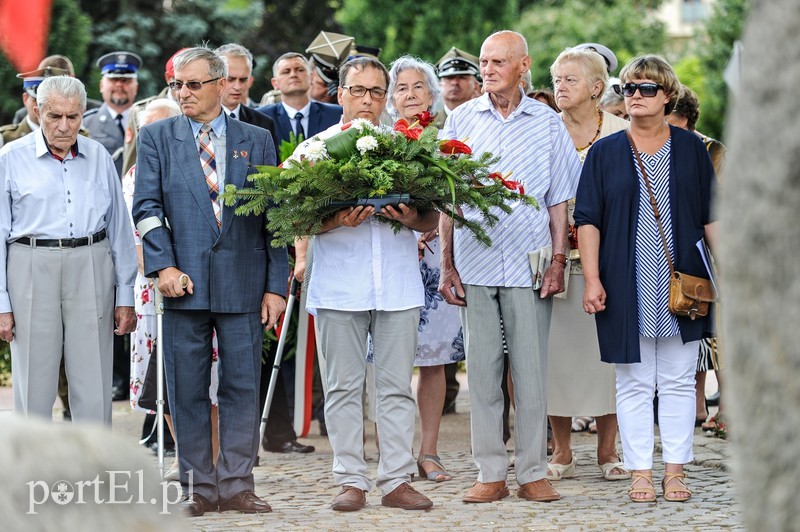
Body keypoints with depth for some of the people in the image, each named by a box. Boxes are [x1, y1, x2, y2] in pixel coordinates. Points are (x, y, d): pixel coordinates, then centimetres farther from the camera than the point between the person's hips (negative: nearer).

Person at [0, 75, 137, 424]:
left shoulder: (99, 157, 9)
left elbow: (119, 229, 12)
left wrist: (125, 296, 8)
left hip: (91, 269, 2)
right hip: (32, 269, -2)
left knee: (94, 386, 1)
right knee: (34, 385, 1)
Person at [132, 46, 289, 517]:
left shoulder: (257, 141, 9)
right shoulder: (156, 138, 8)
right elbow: (147, 207, 2)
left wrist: (276, 285, 1)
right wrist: (164, 266, -11)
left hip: (243, 282, 0)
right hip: (185, 281, 0)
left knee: (243, 386, 1)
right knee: (188, 389, 3)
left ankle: (237, 486, 8)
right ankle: (199, 487, 10)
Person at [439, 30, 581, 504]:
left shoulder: (548, 124, 5)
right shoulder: (461, 120, 7)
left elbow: (559, 201, 8)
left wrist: (559, 261, 0)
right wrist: (447, 264, 3)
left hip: (529, 265, -1)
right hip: (475, 264, 1)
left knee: (532, 371, 1)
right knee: (482, 371, 3)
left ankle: (533, 473, 8)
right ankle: (491, 473, 9)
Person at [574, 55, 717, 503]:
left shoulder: (692, 149, 7)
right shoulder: (605, 153, 5)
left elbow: (712, 216, 9)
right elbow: (588, 219, 3)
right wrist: (592, 278, -6)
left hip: (682, 283, 1)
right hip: (627, 286, -1)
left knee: (678, 381, 4)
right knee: (635, 382, 3)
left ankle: (676, 472, 10)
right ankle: (641, 473, 8)